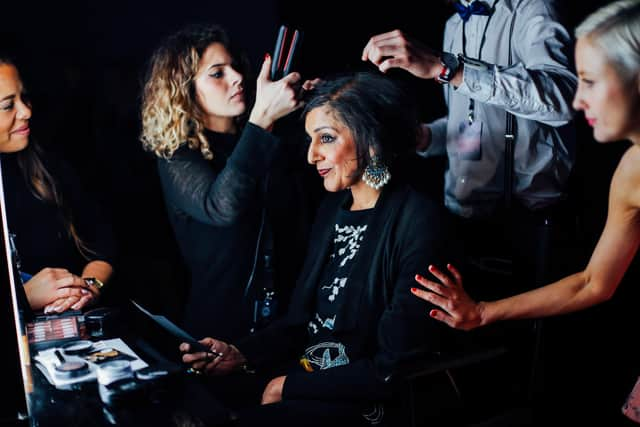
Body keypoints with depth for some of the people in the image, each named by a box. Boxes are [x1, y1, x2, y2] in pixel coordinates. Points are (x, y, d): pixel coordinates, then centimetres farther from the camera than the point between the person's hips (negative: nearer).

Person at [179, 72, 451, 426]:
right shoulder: (334, 207, 8)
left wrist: (290, 386, -13)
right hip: (302, 373, 7)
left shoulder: (417, 222, -16)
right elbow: (300, 320, 11)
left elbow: (395, 369, -17)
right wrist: (240, 355, -5)